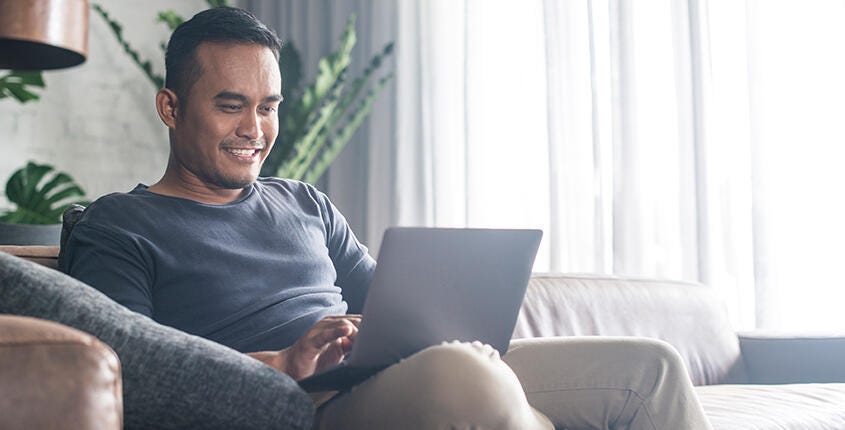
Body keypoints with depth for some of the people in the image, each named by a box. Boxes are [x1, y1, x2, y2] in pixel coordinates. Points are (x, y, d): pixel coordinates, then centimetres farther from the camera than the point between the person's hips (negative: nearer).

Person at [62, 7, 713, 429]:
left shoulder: (305, 204, 26)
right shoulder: (117, 228, 7)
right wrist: (284, 362, -20)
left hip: (406, 376, 7)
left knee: (648, 366, -6)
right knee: (461, 372, -40)